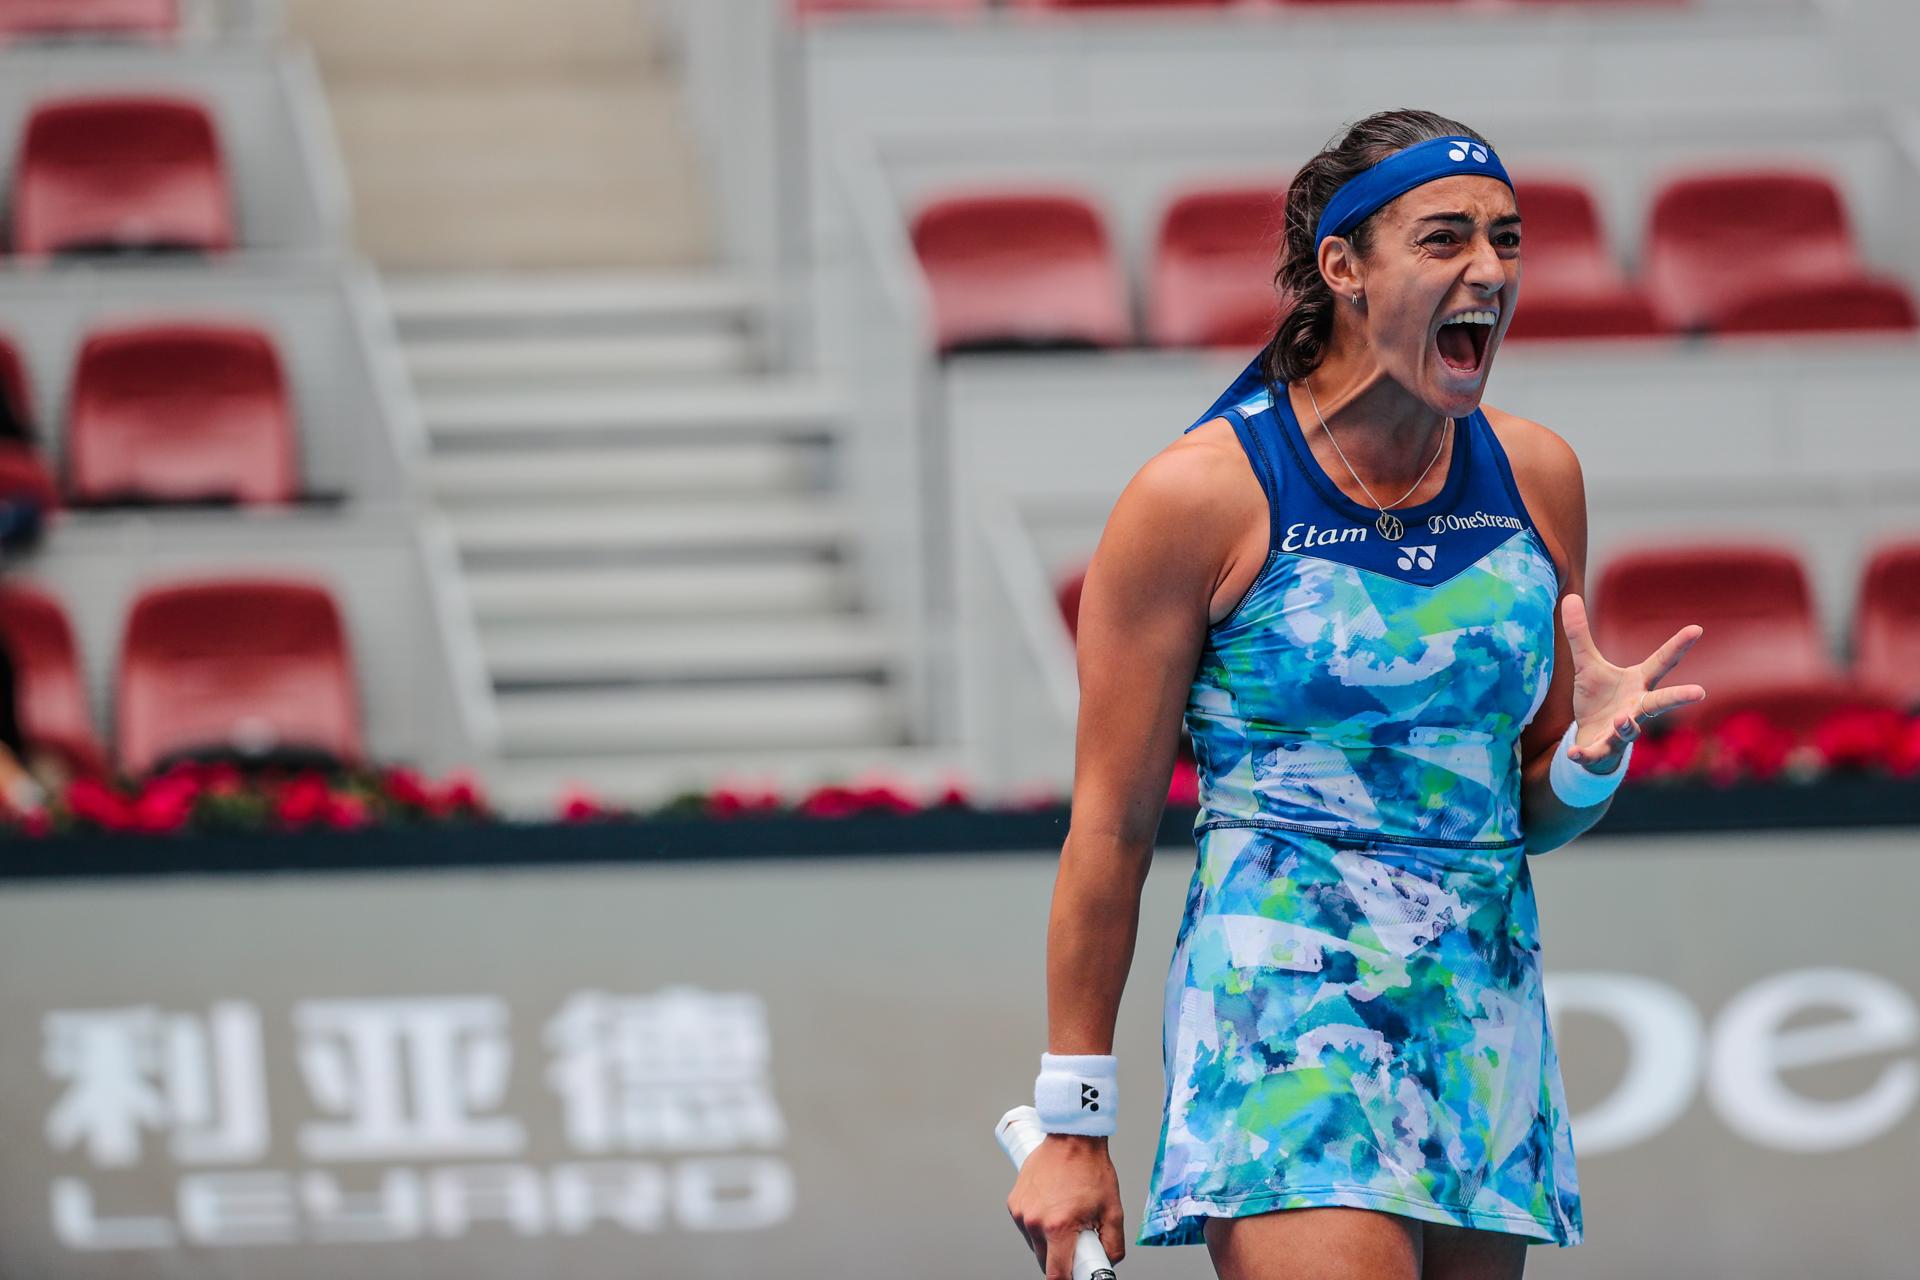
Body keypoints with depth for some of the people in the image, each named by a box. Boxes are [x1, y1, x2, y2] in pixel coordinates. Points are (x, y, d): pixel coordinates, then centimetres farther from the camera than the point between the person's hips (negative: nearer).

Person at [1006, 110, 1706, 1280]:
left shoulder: (1536, 478, 8)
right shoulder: (1200, 494, -7)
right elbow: (1112, 825, -4)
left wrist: (1594, 752, -7)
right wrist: (1074, 1126, -4)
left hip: (1486, 1004, 6)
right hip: (1282, 997, -6)